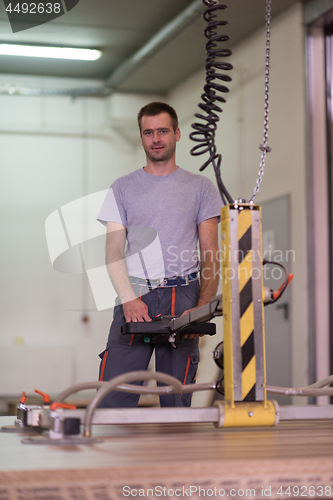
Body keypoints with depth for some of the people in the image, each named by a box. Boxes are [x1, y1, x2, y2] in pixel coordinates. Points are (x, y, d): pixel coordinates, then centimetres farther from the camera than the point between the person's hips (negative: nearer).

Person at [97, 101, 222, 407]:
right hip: (134, 297, 1)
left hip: (183, 298, 0)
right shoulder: (123, 188, 14)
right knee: (113, 399, -11)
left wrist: (202, 307, -9)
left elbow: (211, 256, 6)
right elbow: (114, 251, 6)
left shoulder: (200, 187, 12)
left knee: (177, 402, -2)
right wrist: (129, 299, -12)